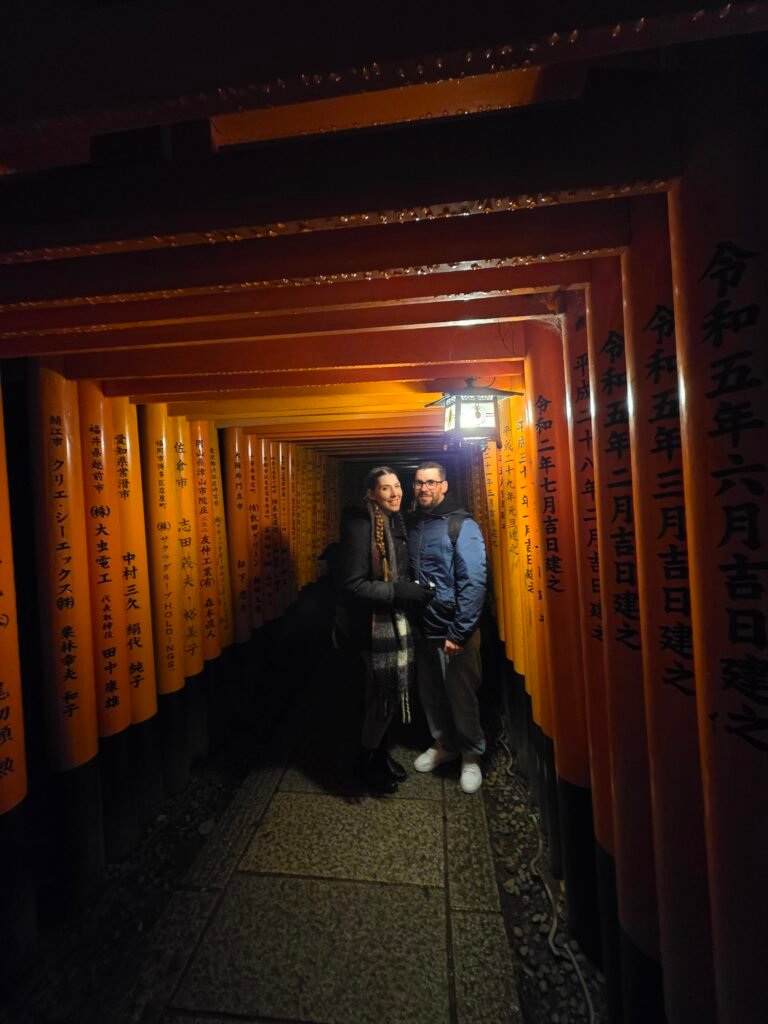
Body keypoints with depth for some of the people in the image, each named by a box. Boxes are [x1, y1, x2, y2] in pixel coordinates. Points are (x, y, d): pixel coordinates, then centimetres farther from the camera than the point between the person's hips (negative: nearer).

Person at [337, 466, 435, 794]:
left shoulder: (395, 523, 7)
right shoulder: (360, 525, -18)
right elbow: (352, 584, -23)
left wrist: (413, 590, 1)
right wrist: (399, 592, -24)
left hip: (397, 620, 8)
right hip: (375, 624, -7)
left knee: (392, 690, 18)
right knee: (383, 694, 6)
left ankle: (378, 748, 42)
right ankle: (365, 760, 31)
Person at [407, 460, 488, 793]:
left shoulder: (462, 525, -13)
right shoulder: (412, 524, 5)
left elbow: (474, 583, -17)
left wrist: (459, 633, -19)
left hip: (453, 631, -5)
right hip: (422, 628, 6)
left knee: (461, 696, 10)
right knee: (430, 692, 19)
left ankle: (471, 755, 34)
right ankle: (443, 743, 43)